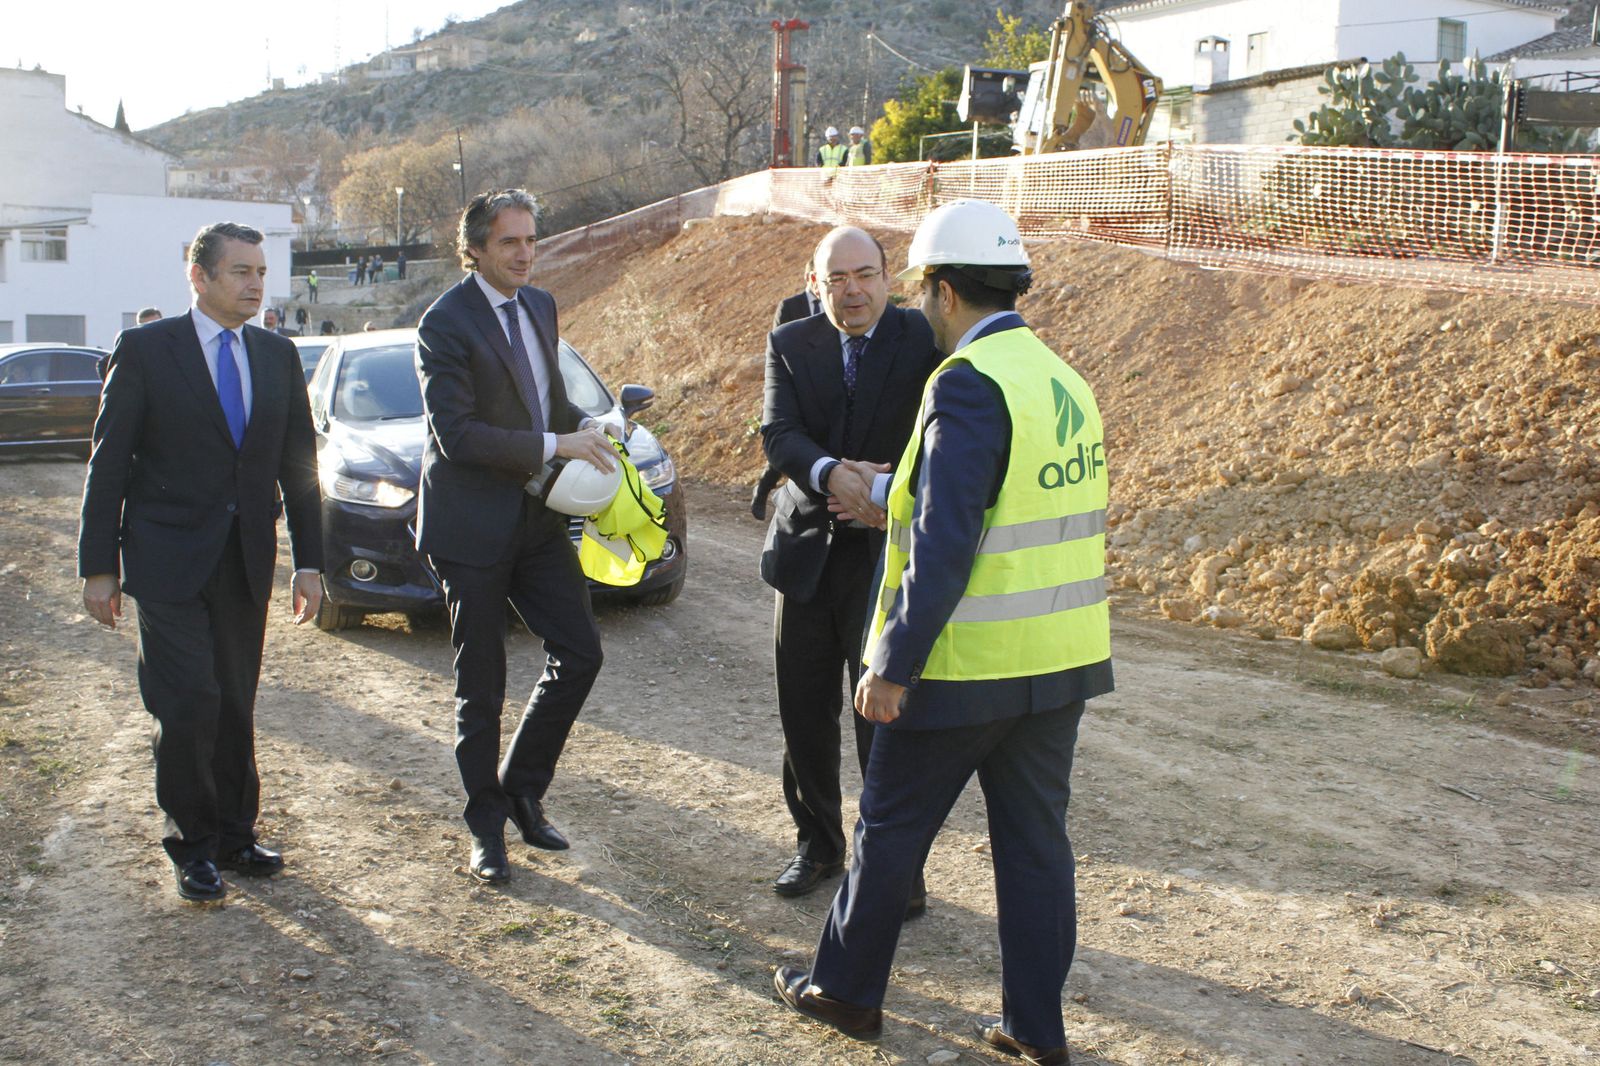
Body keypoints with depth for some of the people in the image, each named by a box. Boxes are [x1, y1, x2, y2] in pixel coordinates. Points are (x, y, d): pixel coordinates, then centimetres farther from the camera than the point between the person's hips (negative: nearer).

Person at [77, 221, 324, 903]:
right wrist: (99, 566, -5)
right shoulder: (145, 350, -3)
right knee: (188, 704, -8)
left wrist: (308, 561, 8)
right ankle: (192, 845, 10)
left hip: (245, 563, 4)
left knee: (235, 707, 10)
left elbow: (298, 463, 12)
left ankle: (234, 833, 25)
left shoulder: (278, 356, 9)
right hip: (168, 559, -4)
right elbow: (108, 463, -2)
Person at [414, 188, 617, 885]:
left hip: (538, 518, 7)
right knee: (482, 688, 4)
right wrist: (555, 445, -22)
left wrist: (584, 426, 1)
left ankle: (522, 788, 23)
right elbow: (455, 435, -21)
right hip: (472, 525, -6)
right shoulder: (446, 323, -14)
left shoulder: (540, 306, 9)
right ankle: (486, 827, 20)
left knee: (579, 653, 4)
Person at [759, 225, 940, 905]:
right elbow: (777, 433, -11)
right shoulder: (789, 345, 2)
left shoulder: (923, 340, -5)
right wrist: (829, 473, -31)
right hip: (807, 553, 4)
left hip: (888, 556, -3)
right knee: (804, 717, 13)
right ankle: (817, 844, 33)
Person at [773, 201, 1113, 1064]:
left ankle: (845, 989, 27)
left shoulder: (968, 385, -18)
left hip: (968, 667, -8)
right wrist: (889, 498, 26)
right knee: (1034, 838, 14)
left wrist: (894, 665, -17)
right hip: (1060, 663, 8)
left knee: (891, 829, 10)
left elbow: (944, 546, -23)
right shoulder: (1061, 378, 9)